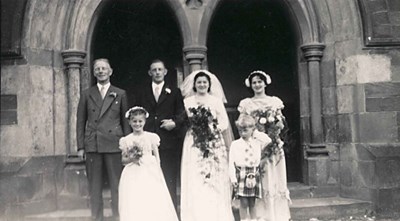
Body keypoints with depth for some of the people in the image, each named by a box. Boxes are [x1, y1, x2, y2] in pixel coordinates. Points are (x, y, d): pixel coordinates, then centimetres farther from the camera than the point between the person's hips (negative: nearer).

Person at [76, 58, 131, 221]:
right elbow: (80, 122, 10)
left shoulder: (120, 94, 10)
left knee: (116, 185, 0)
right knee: (94, 186, 6)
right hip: (92, 145, 1)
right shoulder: (86, 95, 12)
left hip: (114, 145, -1)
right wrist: (80, 146, 3)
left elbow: (125, 121, 9)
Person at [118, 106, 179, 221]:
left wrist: (159, 174, 0)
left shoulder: (151, 137, 3)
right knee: (134, 204, -4)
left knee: (152, 202, -4)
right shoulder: (126, 140, 4)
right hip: (133, 175, 0)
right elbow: (123, 159, 9)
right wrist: (131, 159, -12)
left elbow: (157, 157, 5)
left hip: (150, 173, 0)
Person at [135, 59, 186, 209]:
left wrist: (175, 123, -11)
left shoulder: (174, 92, 12)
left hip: (169, 142, -1)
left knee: (170, 181, 1)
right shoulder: (143, 92, 15)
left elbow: (181, 113, 7)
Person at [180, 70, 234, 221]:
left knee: (216, 181, 0)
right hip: (194, 144, 0)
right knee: (195, 182, -3)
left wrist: (215, 129, -10)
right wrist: (199, 129, -11)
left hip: (214, 144, 0)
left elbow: (224, 122, 4)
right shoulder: (188, 101, 7)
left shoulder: (216, 100, 8)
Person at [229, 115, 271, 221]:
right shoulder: (235, 144, 1)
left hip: (254, 175, 2)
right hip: (241, 175, -2)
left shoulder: (257, 143, 9)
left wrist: (257, 133, 8)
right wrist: (233, 177, -9)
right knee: (243, 203, -2)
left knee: (252, 203, 7)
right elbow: (231, 162, -1)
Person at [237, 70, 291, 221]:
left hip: (274, 146, 1)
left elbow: (282, 124, 9)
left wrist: (275, 121, -11)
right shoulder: (246, 104, 7)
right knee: (259, 182, -3)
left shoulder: (274, 101, 10)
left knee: (276, 180, 1)